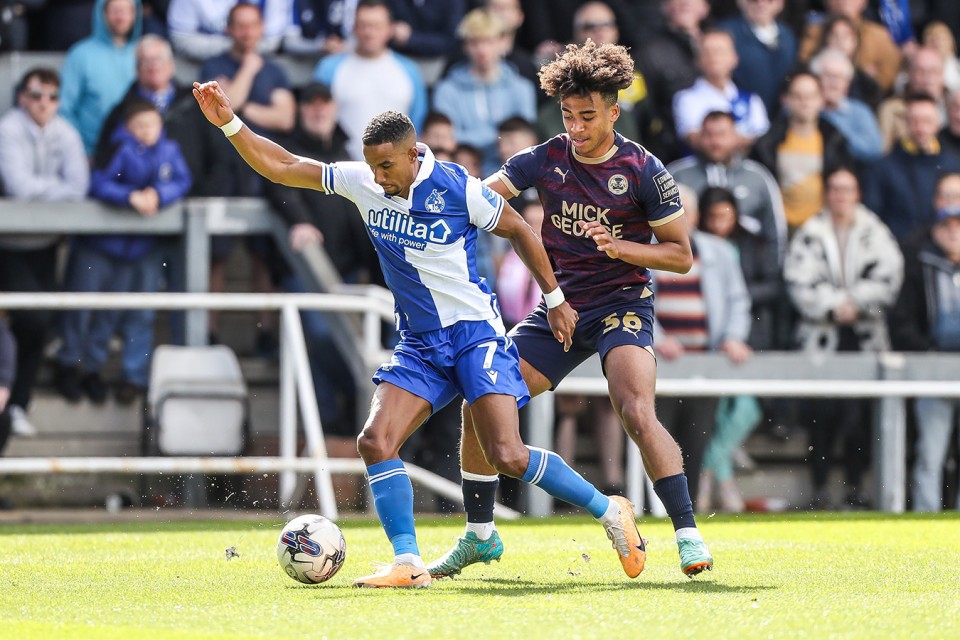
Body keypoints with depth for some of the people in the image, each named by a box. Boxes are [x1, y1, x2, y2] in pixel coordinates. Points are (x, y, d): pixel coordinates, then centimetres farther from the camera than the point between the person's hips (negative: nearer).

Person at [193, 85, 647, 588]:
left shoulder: (457, 188, -14)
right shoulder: (361, 183, -1)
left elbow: (519, 231, 0)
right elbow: (280, 167, 2)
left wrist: (555, 300, 7)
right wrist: (229, 123, -10)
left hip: (475, 333, -6)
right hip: (419, 344, 6)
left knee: (508, 457, -17)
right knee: (375, 442, -13)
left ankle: (609, 511, 2)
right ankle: (408, 564, -11)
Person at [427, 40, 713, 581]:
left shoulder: (644, 171, -9)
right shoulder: (545, 161, 0)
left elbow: (681, 255, -4)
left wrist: (620, 248, -20)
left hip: (622, 305, -5)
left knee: (637, 414, -28)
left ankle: (689, 535, -23)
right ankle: (480, 537, 14)